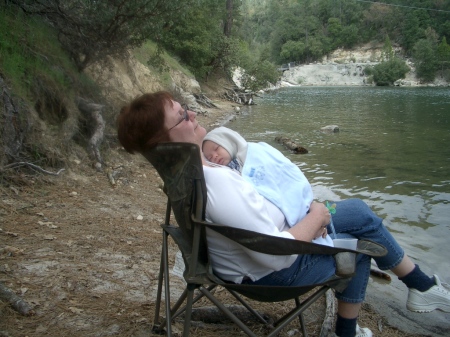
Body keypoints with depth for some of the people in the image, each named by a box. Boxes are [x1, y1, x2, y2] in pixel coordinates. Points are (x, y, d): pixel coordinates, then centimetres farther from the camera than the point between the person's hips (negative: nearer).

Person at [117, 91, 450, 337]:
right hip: (270, 270, -8)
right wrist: (316, 216, -17)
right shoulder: (215, 185, -37)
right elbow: (279, 254, -33)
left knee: (361, 212, 13)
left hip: (269, 231, 8)